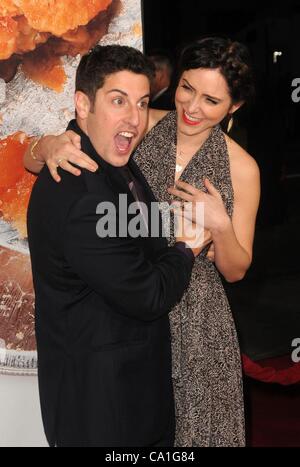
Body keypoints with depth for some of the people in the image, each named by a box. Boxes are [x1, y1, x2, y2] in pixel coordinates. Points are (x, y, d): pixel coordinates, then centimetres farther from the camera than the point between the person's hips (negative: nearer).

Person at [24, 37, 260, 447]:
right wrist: (51, 147, -30)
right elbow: (31, 161, -7)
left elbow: (235, 271, -3)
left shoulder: (241, 168, -11)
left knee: (194, 424, 18)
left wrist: (220, 225, -23)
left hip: (194, 321, -1)